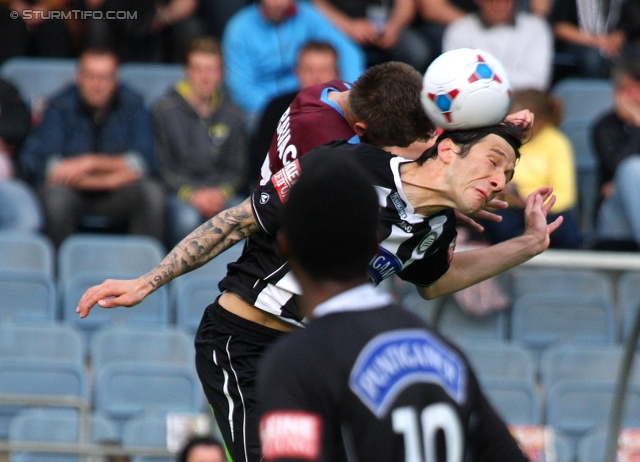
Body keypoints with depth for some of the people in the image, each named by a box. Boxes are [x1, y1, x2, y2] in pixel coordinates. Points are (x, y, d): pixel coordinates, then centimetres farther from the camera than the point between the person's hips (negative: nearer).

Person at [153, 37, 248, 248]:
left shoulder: (232, 115, 12)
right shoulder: (165, 110, 4)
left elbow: (237, 169, 14)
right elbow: (162, 167, 2)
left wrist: (221, 192, -8)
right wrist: (192, 194, -13)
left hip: (219, 193, 2)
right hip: (177, 192, -2)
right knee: (187, 218, -36)